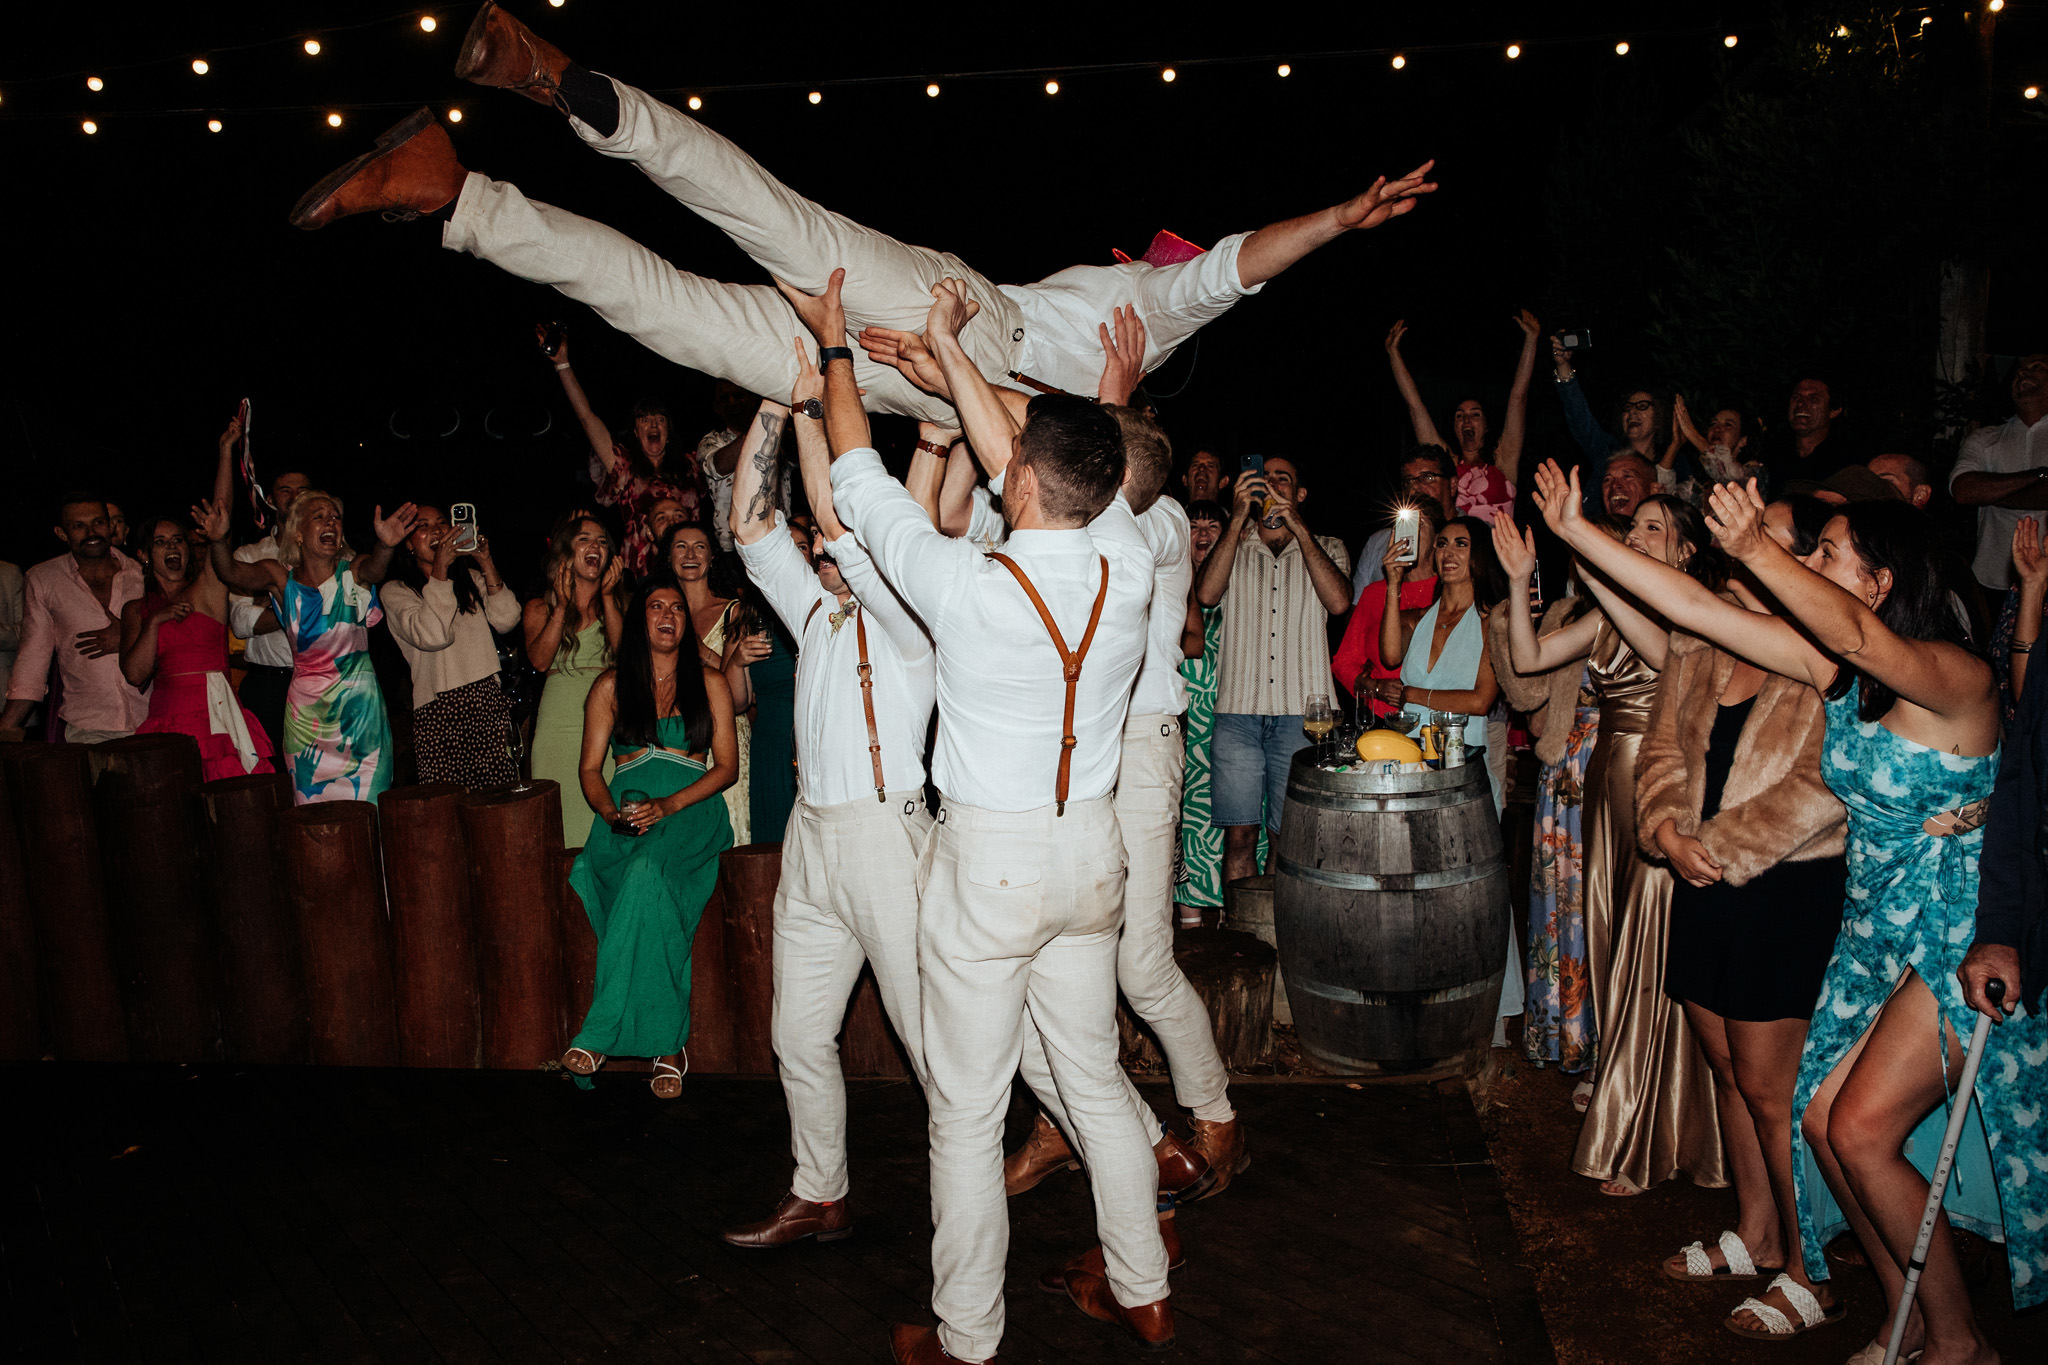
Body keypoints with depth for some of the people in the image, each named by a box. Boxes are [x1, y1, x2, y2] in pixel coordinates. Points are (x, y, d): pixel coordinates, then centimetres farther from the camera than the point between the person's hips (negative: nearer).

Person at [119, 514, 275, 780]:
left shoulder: (208, 586, 12)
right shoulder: (136, 609, 16)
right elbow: (135, 674, 5)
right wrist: (155, 621, -1)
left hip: (216, 713, -2)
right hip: (166, 722, 2)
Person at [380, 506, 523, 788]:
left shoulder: (471, 578, 19)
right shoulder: (396, 591, 5)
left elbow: (507, 620, 3)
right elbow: (431, 635, -13)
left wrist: (486, 563, -3)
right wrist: (440, 569, -12)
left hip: (489, 703, 3)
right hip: (438, 710, -3)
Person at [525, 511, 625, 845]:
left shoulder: (616, 602, 15)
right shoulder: (540, 607, 14)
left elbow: (623, 650, -4)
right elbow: (540, 660, -4)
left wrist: (607, 595, -3)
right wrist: (563, 604, -5)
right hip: (560, 720, 0)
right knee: (563, 812, -4)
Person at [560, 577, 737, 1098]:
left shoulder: (709, 682, 14)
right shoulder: (611, 685, 18)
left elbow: (727, 766, 7)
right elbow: (590, 769, 15)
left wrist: (668, 805, -10)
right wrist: (611, 811, -8)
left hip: (691, 811, -1)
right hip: (625, 816, 1)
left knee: (648, 873, -35)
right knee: (646, 890, -32)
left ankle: (600, 1031, -30)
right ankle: (667, 1046, -28)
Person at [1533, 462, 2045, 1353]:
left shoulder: (1955, 676, -20)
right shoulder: (1829, 667, 1)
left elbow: (1861, 639, -43)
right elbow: (1693, 607, -1)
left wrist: (1757, 552, -54)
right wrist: (1575, 533, -3)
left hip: (1964, 935, -8)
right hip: (1877, 929, 8)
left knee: (1862, 1128, -10)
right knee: (1821, 1117, 6)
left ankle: (1957, 1337, 12)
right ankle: (1907, 1318, 25)